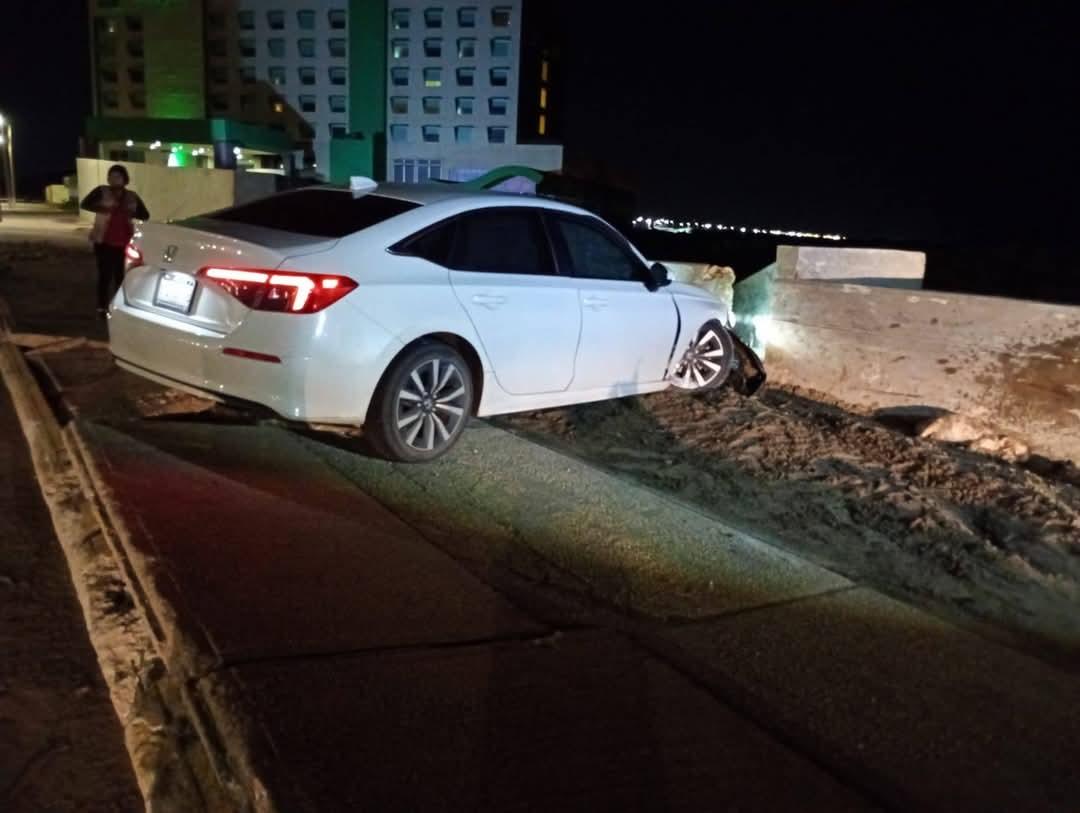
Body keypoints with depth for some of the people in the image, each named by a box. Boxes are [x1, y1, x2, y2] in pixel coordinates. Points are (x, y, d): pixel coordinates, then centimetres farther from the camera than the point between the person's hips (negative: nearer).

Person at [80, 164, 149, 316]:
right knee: (104, 275, -2)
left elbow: (145, 215, 7)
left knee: (120, 276, 5)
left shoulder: (132, 197, 9)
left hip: (123, 243, 2)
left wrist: (129, 213, -10)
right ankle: (102, 307, 5)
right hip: (104, 241, -2)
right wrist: (103, 209, -25)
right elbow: (85, 204, -10)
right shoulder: (101, 192, 0)